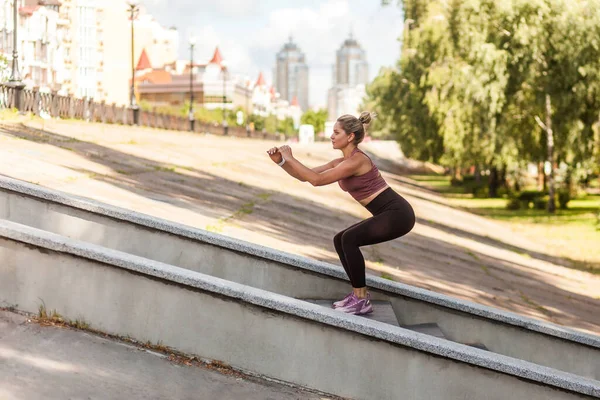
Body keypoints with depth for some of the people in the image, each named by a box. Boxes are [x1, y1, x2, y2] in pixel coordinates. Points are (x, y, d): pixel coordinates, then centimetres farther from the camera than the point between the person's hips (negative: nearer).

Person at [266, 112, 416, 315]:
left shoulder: (356, 161, -19)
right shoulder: (341, 162, 10)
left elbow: (316, 180, -24)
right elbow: (305, 176, 11)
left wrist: (290, 158, -15)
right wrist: (281, 161, -2)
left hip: (398, 214, -10)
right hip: (389, 214, 10)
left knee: (349, 239, -20)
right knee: (340, 240, 8)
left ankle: (361, 300, -12)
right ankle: (359, 294, 13)